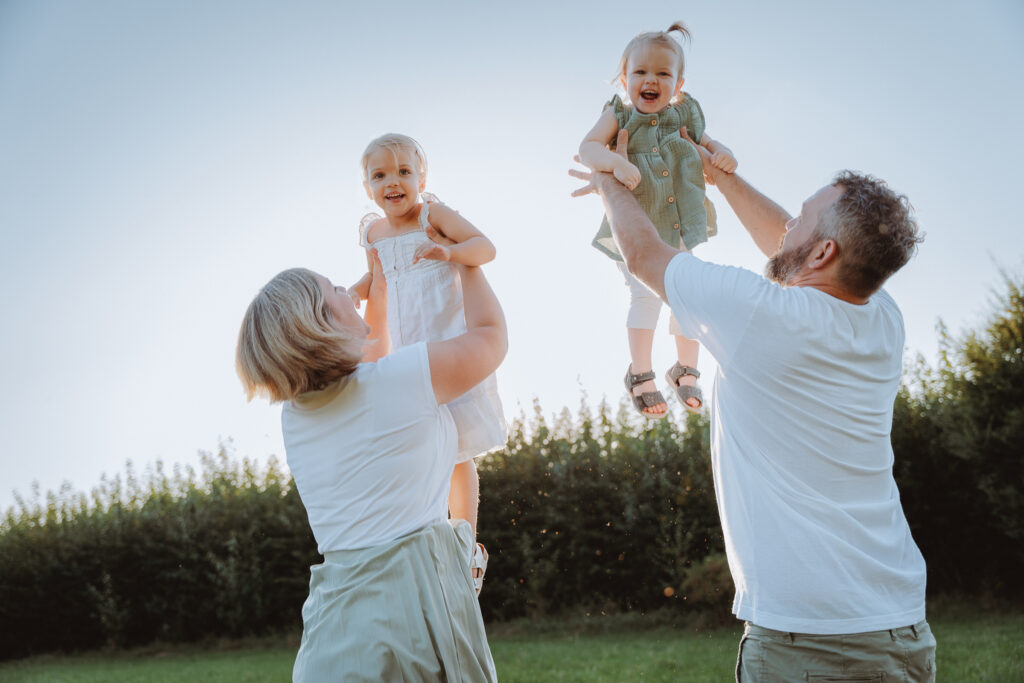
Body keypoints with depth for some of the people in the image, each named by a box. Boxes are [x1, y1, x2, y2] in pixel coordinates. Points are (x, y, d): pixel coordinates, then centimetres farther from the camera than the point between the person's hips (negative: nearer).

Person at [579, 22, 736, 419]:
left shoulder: (685, 115, 5)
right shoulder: (618, 116, -4)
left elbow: (706, 142, 20)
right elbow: (588, 148, -17)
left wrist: (723, 154, -2)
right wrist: (616, 163, -35)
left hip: (683, 224, 4)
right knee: (645, 293, -14)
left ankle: (685, 370, 29)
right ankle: (641, 375, 6)